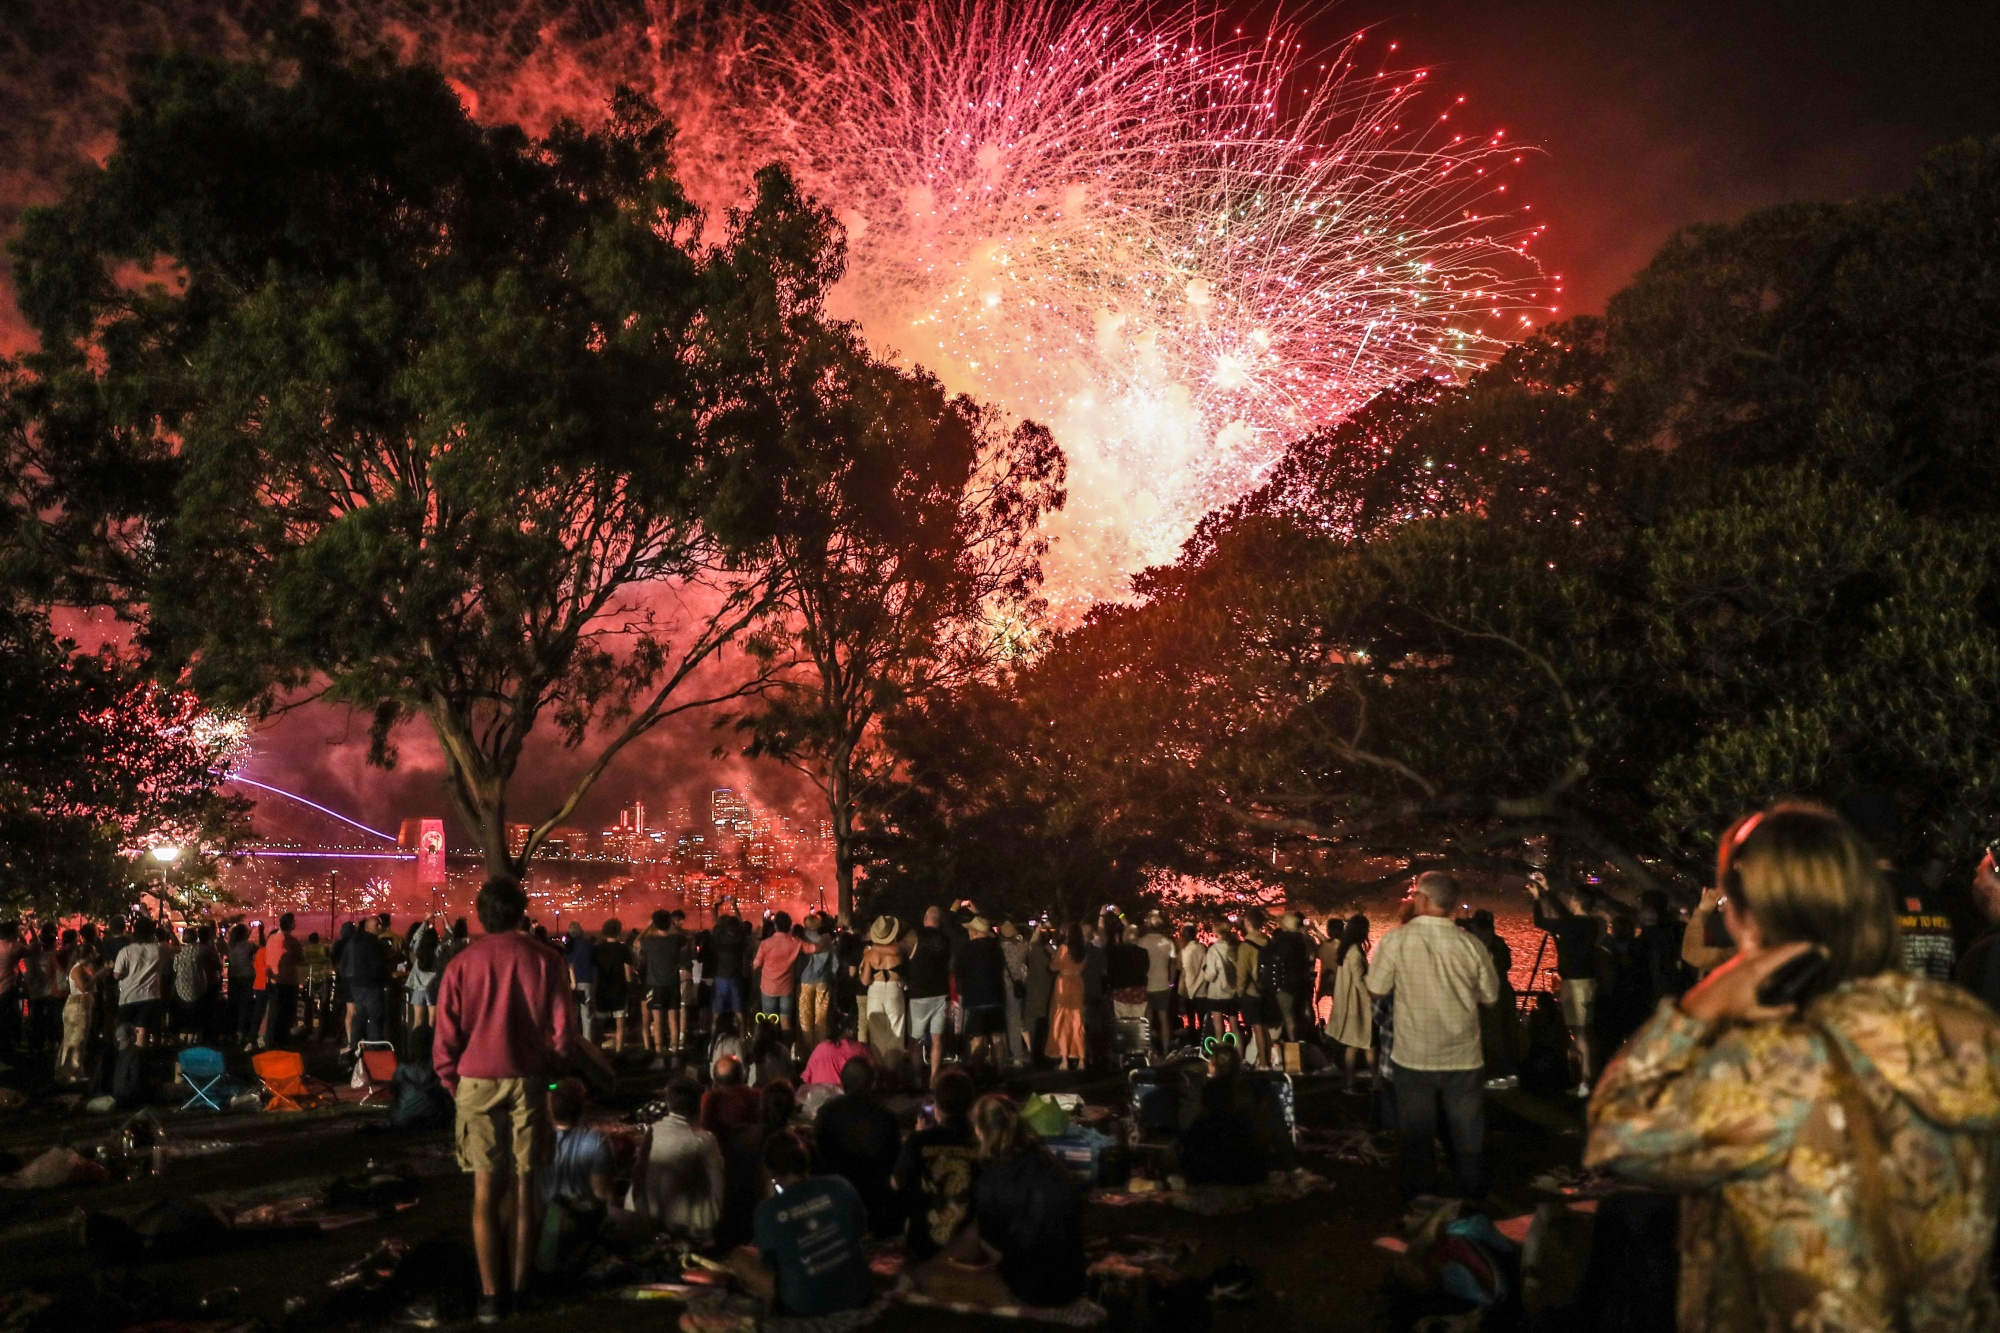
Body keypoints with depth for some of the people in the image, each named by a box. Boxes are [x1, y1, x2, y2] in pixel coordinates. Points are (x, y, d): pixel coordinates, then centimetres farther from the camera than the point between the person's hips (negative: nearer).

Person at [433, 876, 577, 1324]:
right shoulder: (545, 961, -5)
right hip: (528, 1081, 1)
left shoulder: (461, 964, -5)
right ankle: (519, 1288, 15)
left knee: (485, 1189, 5)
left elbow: (445, 1037, -5)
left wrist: (453, 1081, 10)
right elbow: (563, 1031, -4)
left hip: (477, 1082, 0)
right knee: (522, 1187, 10)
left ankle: (490, 1295, 5)